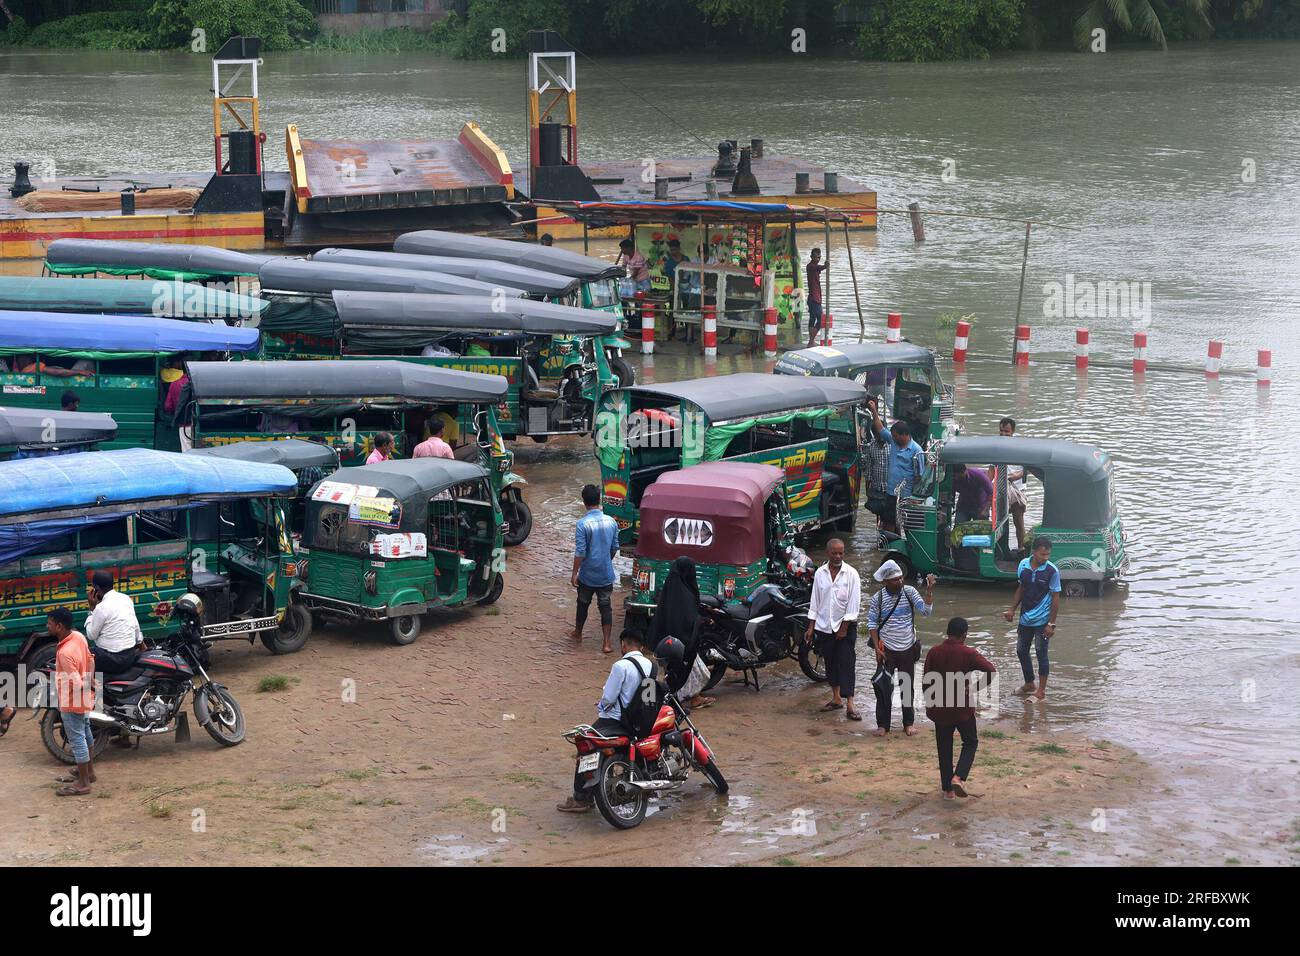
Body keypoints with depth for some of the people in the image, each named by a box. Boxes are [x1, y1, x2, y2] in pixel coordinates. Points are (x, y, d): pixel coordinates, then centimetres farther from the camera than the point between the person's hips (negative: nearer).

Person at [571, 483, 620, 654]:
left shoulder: (583, 524, -19)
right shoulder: (611, 522, -3)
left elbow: (580, 552, -18)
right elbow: (615, 548, 8)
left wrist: (574, 573, -8)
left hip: (588, 576, -3)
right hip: (606, 574, 3)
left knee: (583, 604, 18)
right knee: (605, 606, 7)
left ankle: (578, 633, 38)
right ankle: (606, 643, 2)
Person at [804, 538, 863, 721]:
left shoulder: (851, 574, -8)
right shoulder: (820, 573, 2)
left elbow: (853, 602, -9)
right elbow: (815, 601, 8)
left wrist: (844, 627, -11)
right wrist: (811, 627, 5)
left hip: (845, 626, -4)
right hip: (824, 627, 4)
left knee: (847, 664, -7)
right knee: (830, 663, 13)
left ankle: (849, 705, -8)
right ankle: (836, 699, 25)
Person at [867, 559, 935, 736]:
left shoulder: (909, 592, -5)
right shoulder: (877, 598, -8)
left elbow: (926, 611, -11)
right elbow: (872, 624, -3)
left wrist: (929, 590, -23)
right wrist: (877, 649, -8)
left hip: (908, 649, 2)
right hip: (887, 649, -2)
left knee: (908, 687, 11)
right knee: (884, 688, 1)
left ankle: (908, 723, 22)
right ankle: (882, 725, 11)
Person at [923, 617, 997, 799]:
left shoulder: (934, 652, -5)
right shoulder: (968, 654, -12)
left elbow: (925, 681, -1)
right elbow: (991, 671, -21)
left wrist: (930, 701, 14)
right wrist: (976, 688, -6)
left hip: (940, 709, 2)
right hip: (963, 708, -2)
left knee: (944, 748, 14)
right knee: (970, 743, 16)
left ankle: (947, 789, 16)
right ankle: (959, 777, -5)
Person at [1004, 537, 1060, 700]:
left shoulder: (1052, 571, -15)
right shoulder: (1023, 565, -1)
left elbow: (1056, 598, -12)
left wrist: (1051, 624, -14)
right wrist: (1012, 609, 9)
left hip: (1042, 620, -6)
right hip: (1025, 618, 6)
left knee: (1041, 654, 3)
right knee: (1021, 651, 15)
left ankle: (1041, 690, 14)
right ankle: (1029, 684, 33)